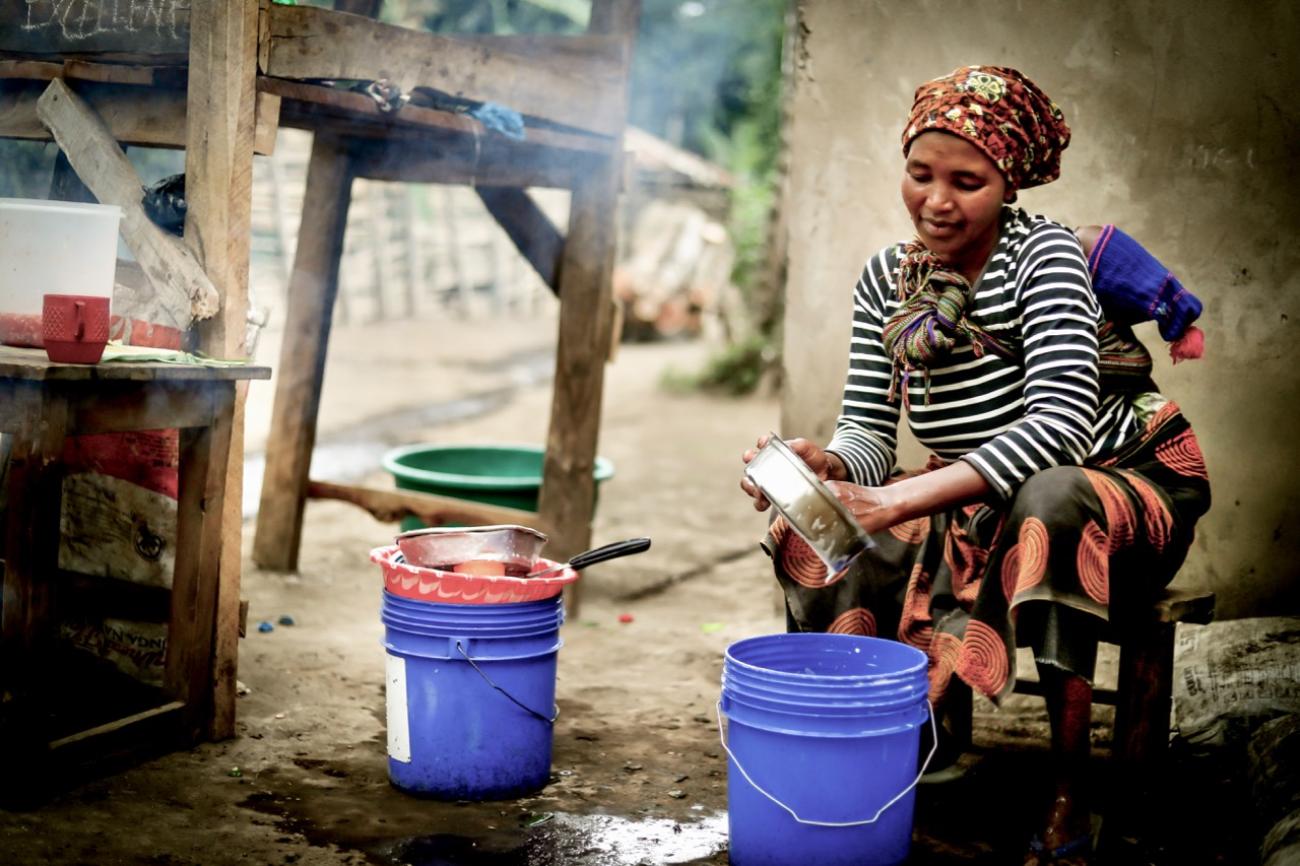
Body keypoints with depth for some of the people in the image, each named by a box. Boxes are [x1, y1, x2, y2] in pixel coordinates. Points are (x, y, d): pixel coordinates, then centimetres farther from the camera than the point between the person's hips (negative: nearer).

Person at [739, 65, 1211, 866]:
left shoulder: (1042, 252, -17)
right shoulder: (888, 277, -1)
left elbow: (1061, 421, -31)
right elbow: (869, 430, -4)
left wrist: (904, 500, -41)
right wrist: (826, 467, -31)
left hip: (1126, 488, -5)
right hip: (982, 510, 5)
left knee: (1049, 498, -40)